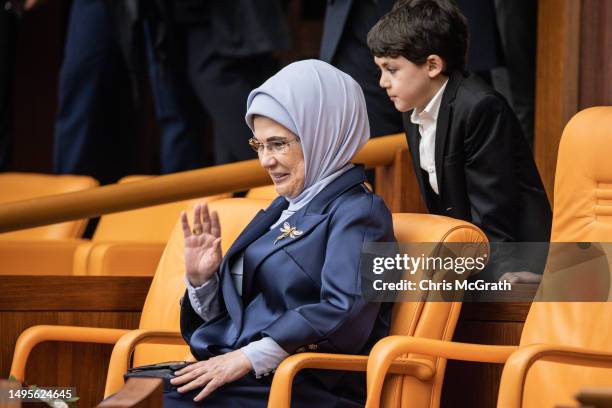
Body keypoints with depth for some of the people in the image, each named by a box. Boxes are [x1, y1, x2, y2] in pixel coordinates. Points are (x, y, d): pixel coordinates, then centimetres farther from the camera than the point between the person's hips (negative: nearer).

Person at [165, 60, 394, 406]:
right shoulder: (284, 210, 22)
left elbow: (344, 315, -19)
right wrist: (202, 280, 4)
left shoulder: (358, 212, -4)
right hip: (248, 379, 8)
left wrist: (249, 357, -22)